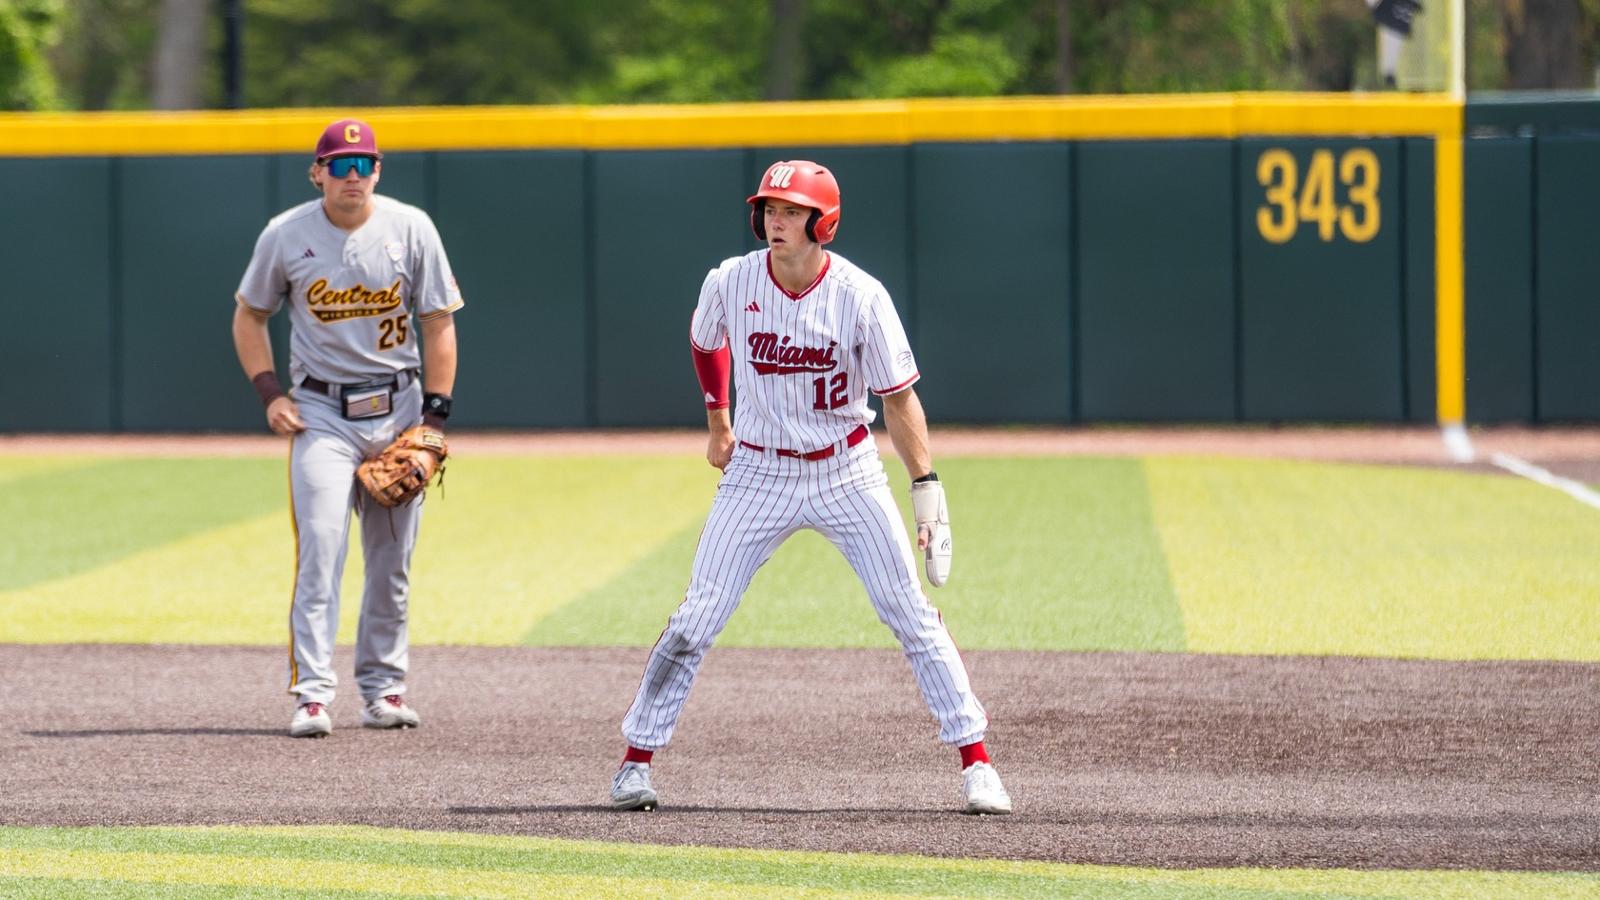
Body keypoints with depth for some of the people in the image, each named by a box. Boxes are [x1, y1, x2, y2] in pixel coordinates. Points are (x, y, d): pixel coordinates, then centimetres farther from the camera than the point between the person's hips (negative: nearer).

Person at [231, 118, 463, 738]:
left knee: (392, 560, 6)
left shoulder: (411, 229, -2)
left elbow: (438, 324, 2)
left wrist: (435, 413, -5)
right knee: (319, 554, -13)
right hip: (320, 414, -2)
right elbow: (249, 316, 9)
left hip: (397, 411, 2)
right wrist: (269, 393, -4)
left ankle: (382, 686, 17)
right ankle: (312, 694, -15)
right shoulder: (285, 236, -3)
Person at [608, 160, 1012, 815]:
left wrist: (927, 490, -17)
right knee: (696, 619, -3)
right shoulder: (731, 283, -10)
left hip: (847, 472, -1)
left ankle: (976, 762, 1)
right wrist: (718, 423, 18)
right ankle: (636, 760, 8)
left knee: (912, 615, -4)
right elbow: (705, 344, 14)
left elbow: (899, 398, -11)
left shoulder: (860, 297, -16)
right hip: (757, 474, 1)